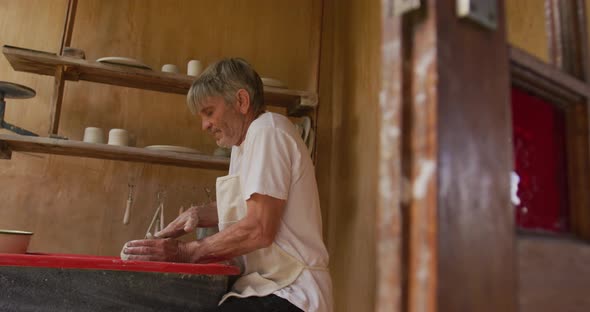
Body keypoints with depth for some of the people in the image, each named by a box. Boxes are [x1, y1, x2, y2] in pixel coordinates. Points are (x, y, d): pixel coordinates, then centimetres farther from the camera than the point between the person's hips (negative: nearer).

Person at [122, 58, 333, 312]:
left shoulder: (267, 129, -12)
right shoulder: (243, 143, 16)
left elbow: (259, 230, -19)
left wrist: (185, 251, -12)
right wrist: (198, 214, 8)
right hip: (263, 288, 8)